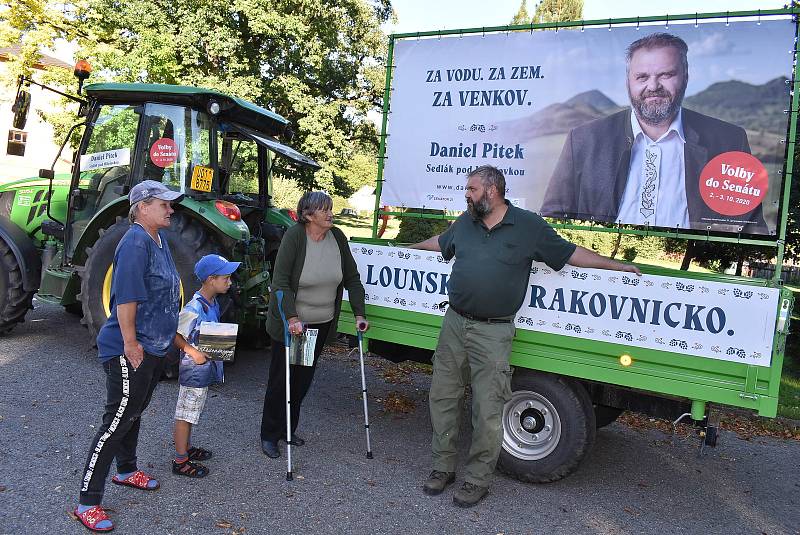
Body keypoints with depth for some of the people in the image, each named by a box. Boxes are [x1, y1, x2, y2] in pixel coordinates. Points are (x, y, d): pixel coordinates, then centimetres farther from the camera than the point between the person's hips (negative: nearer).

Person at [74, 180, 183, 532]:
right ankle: (87, 502, 7)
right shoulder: (136, 242, -20)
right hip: (130, 349, -9)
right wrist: (130, 343, -23)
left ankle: (126, 470, 42)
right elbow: (126, 296, -25)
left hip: (154, 347, 9)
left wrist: (171, 337, 23)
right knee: (117, 419, -3)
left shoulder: (159, 239, 10)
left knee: (134, 411, 23)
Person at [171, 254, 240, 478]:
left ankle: (186, 449, 37)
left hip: (205, 368, 9)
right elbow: (173, 334, -22)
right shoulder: (194, 308, -24)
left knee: (191, 413, 22)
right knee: (185, 414, 4)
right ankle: (180, 461, 14)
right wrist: (193, 352, -21)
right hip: (193, 369, -9)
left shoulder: (213, 303, 5)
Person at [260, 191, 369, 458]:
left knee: (303, 380, 15)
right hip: (290, 323, -5)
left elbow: (352, 279, 3)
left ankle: (288, 430, 33)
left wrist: (359, 314, -3)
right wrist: (292, 319, -31)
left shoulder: (337, 237, -4)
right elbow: (280, 282, -23)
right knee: (281, 380, 6)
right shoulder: (294, 236, -18)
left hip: (321, 324, 5)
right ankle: (269, 436, 23)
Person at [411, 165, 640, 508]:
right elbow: (440, 242, 31)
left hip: (493, 333, -4)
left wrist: (618, 266, 8)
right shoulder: (465, 221, 10)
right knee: (443, 397, 9)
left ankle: (477, 479, 15)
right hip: (454, 324, 5)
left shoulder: (529, 226, -2)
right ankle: (443, 467, 25)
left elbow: (569, 253, 6)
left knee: (488, 409, -2)